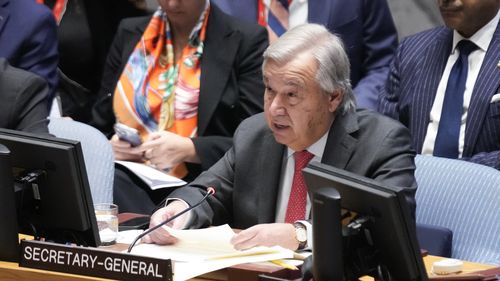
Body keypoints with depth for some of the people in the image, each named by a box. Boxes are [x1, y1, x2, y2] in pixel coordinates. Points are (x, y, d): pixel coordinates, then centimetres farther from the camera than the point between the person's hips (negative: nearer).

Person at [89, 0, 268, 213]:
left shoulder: (246, 41, 3)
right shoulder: (130, 34, 16)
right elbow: (100, 127, 19)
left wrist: (189, 149, -17)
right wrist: (109, 147, -5)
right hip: (128, 183, 5)